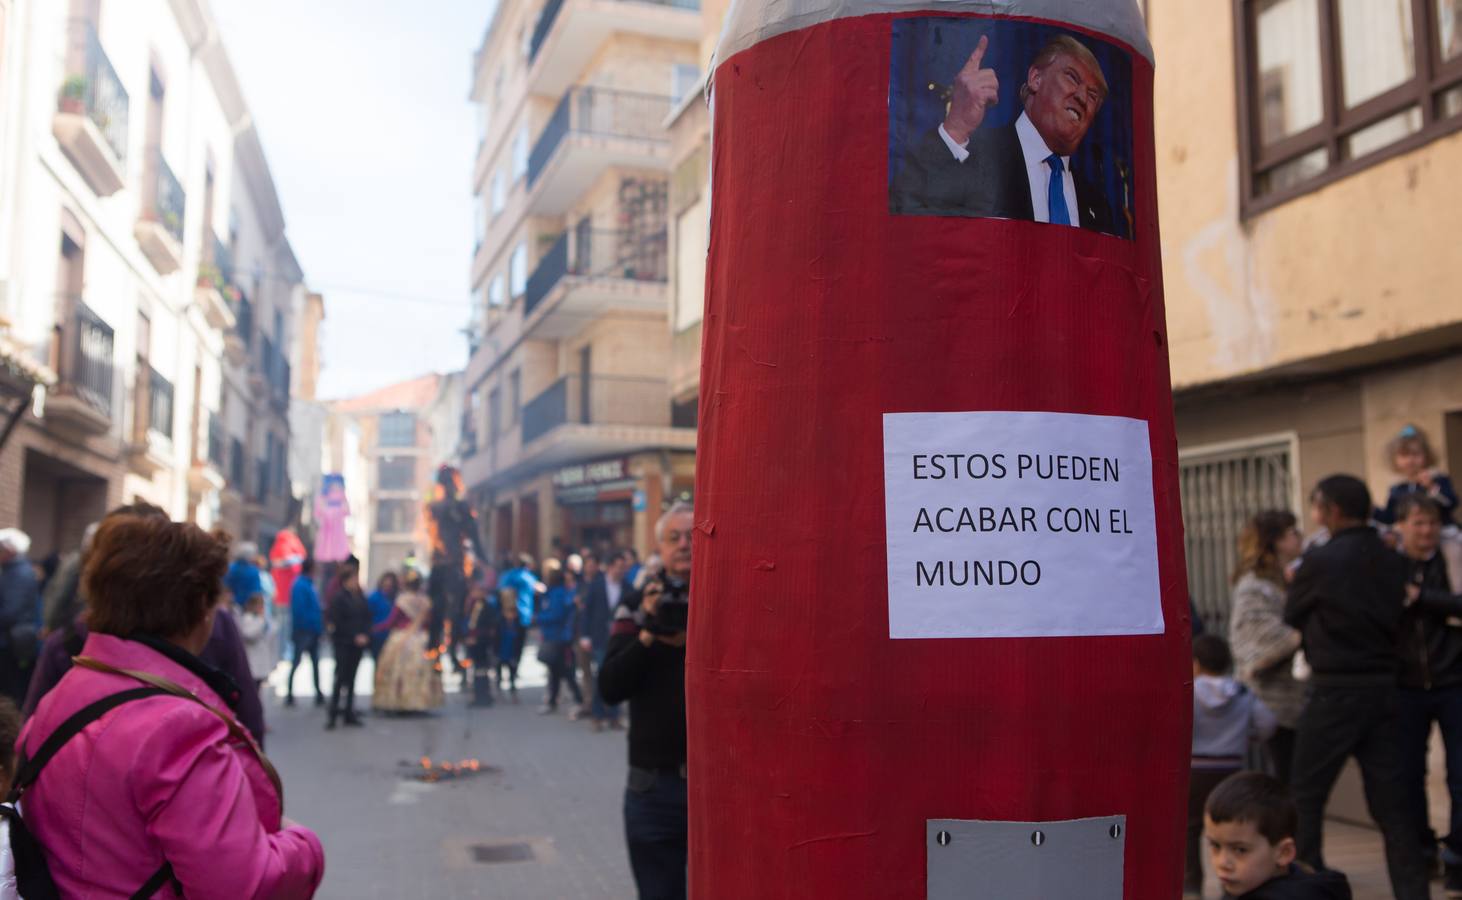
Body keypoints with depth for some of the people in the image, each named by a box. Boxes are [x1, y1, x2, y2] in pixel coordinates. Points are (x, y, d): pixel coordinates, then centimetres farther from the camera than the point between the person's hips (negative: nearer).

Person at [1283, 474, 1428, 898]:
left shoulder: (1322, 560, -14)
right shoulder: (1391, 560, 4)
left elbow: (1291, 616, -1)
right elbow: (1396, 617, 15)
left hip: (1336, 691, -6)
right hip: (1384, 686, 6)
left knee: (1306, 798, 7)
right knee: (1391, 803, 10)